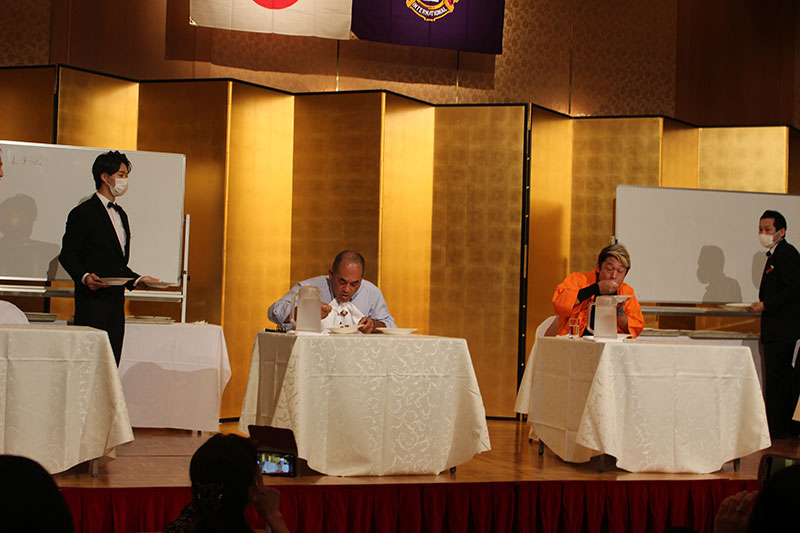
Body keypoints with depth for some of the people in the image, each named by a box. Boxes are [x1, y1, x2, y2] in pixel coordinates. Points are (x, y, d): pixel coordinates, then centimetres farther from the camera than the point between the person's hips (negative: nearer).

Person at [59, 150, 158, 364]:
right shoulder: (84, 213, -3)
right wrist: (84, 276, -23)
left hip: (116, 300, 8)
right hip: (93, 300, -8)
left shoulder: (120, 214, 22)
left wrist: (137, 280, 12)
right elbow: (67, 255, -7)